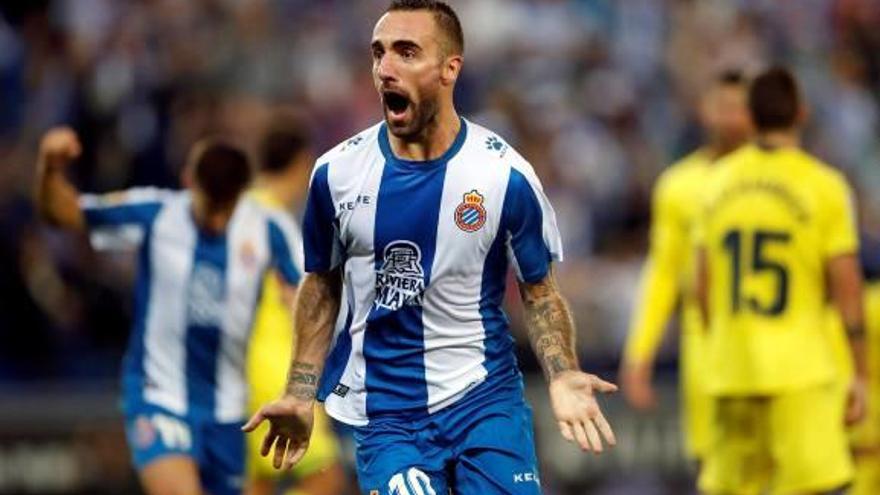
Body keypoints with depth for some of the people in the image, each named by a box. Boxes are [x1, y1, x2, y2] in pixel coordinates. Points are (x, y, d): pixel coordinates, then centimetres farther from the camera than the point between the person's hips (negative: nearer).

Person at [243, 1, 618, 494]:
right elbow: (322, 285, 12)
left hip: (486, 397, -1)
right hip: (385, 411, 1)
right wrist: (300, 393, 6)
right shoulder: (337, 172, -3)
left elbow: (539, 291, 2)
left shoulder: (505, 174, -7)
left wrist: (562, 375, -15)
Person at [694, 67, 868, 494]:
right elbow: (846, 286, -7)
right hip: (799, 371, -5)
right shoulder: (824, 186, -6)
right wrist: (860, 375, -1)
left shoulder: (719, 182, 8)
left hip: (731, 371, 5)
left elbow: (704, 286, 12)